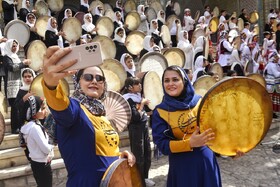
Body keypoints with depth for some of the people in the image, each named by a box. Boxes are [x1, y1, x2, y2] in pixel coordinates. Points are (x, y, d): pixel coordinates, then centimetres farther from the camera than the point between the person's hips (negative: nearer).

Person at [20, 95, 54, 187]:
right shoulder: (34, 127, -25)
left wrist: (50, 154, -3)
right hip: (42, 164, -9)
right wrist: (51, 147, -4)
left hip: (38, 163, 9)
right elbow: (46, 148, -24)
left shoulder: (35, 124, 4)